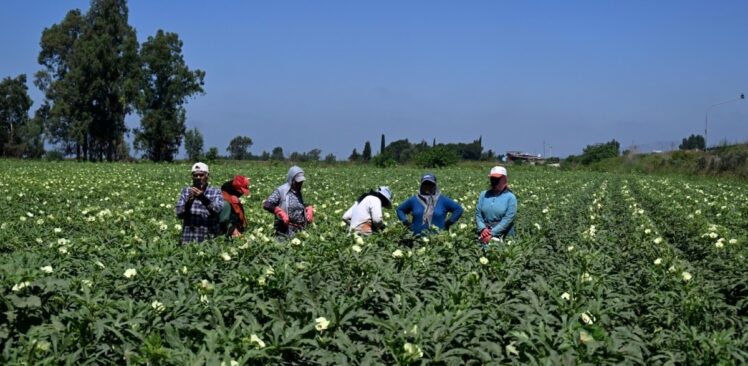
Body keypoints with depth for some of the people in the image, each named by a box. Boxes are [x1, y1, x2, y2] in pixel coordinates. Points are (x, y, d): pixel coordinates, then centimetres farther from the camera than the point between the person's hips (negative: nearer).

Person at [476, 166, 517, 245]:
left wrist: (492, 234, -18)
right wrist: (482, 228, -14)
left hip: (504, 238, -3)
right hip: (484, 236, 3)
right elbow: (478, 214, 5)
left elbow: (508, 219, -12)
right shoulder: (484, 195, 9)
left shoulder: (510, 197, -4)